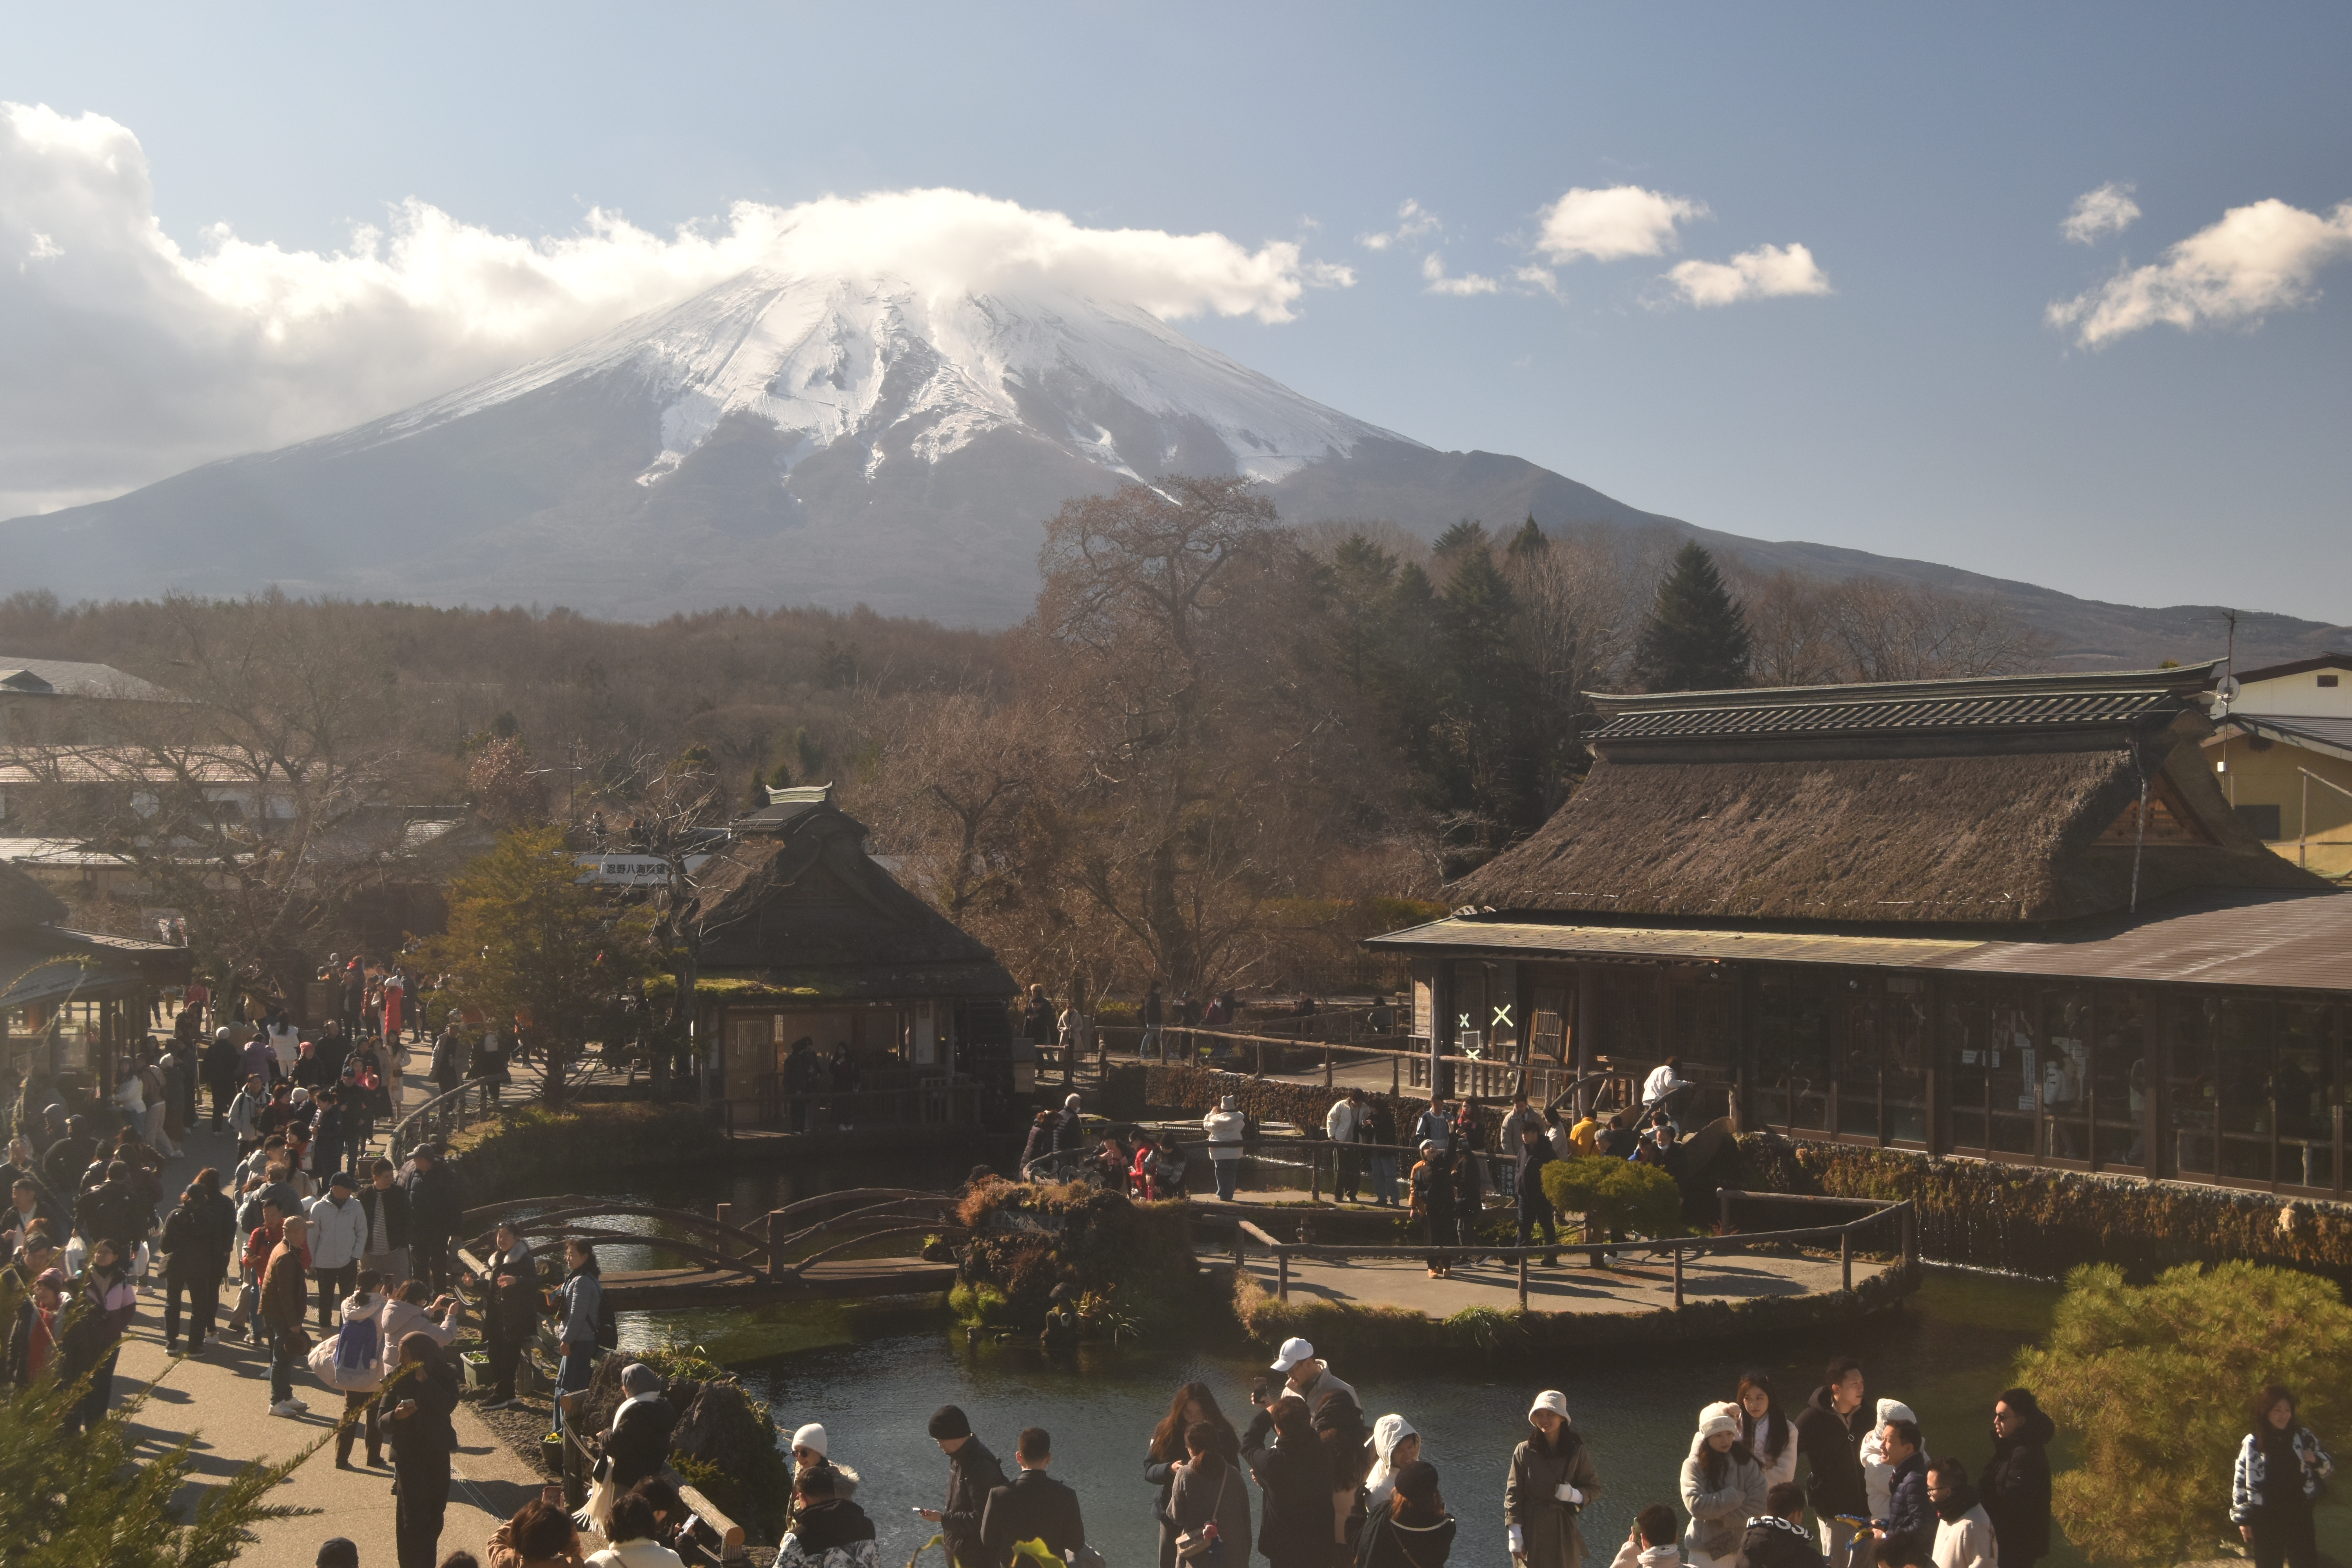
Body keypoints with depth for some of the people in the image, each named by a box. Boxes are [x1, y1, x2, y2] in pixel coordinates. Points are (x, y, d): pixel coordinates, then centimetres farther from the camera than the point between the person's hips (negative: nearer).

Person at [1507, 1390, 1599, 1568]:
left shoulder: (1577, 1453, -1)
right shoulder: (1525, 1451, -4)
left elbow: (1594, 1488, 7)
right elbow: (1513, 1494, -3)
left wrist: (1574, 1495, -15)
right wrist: (1515, 1535, -7)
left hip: (1564, 1530, 1)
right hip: (1531, 1531, -1)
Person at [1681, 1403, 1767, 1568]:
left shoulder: (1745, 1462, -2)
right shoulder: (1695, 1466, -8)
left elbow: (1758, 1505, -10)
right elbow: (1696, 1505, -20)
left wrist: (1720, 1516, -15)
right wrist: (1735, 1497, -16)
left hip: (1742, 1547, 2)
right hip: (1706, 1551, -2)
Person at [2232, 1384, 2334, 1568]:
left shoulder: (2303, 1437, -1)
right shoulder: (2252, 1443, -5)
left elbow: (2329, 1468, 7)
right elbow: (2240, 1481, -1)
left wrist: (2315, 1460, -15)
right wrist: (2243, 1518, -2)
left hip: (2298, 1514, 1)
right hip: (2266, 1518, -1)